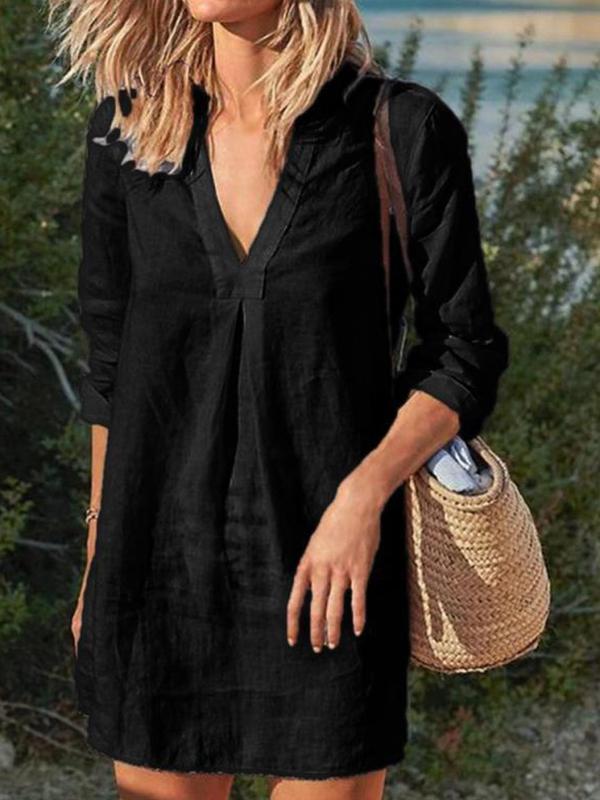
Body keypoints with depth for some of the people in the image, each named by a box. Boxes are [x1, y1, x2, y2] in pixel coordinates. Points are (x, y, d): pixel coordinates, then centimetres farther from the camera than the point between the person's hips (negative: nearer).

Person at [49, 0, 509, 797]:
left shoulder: (405, 131, -8)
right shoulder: (126, 131, 1)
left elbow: (466, 351, -2)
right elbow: (114, 360, 9)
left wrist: (364, 495, -16)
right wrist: (97, 565, 12)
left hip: (330, 564, -2)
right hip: (163, 551, 3)